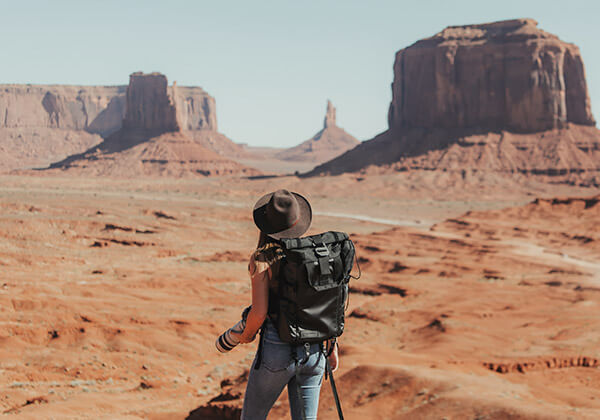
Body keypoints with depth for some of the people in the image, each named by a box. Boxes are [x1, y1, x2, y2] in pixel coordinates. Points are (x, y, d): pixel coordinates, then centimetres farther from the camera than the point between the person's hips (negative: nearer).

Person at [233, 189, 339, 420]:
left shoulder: (262, 258, -12)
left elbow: (259, 312, -18)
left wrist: (246, 335, 3)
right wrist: (332, 346, 14)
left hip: (278, 349, -4)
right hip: (314, 349, 4)